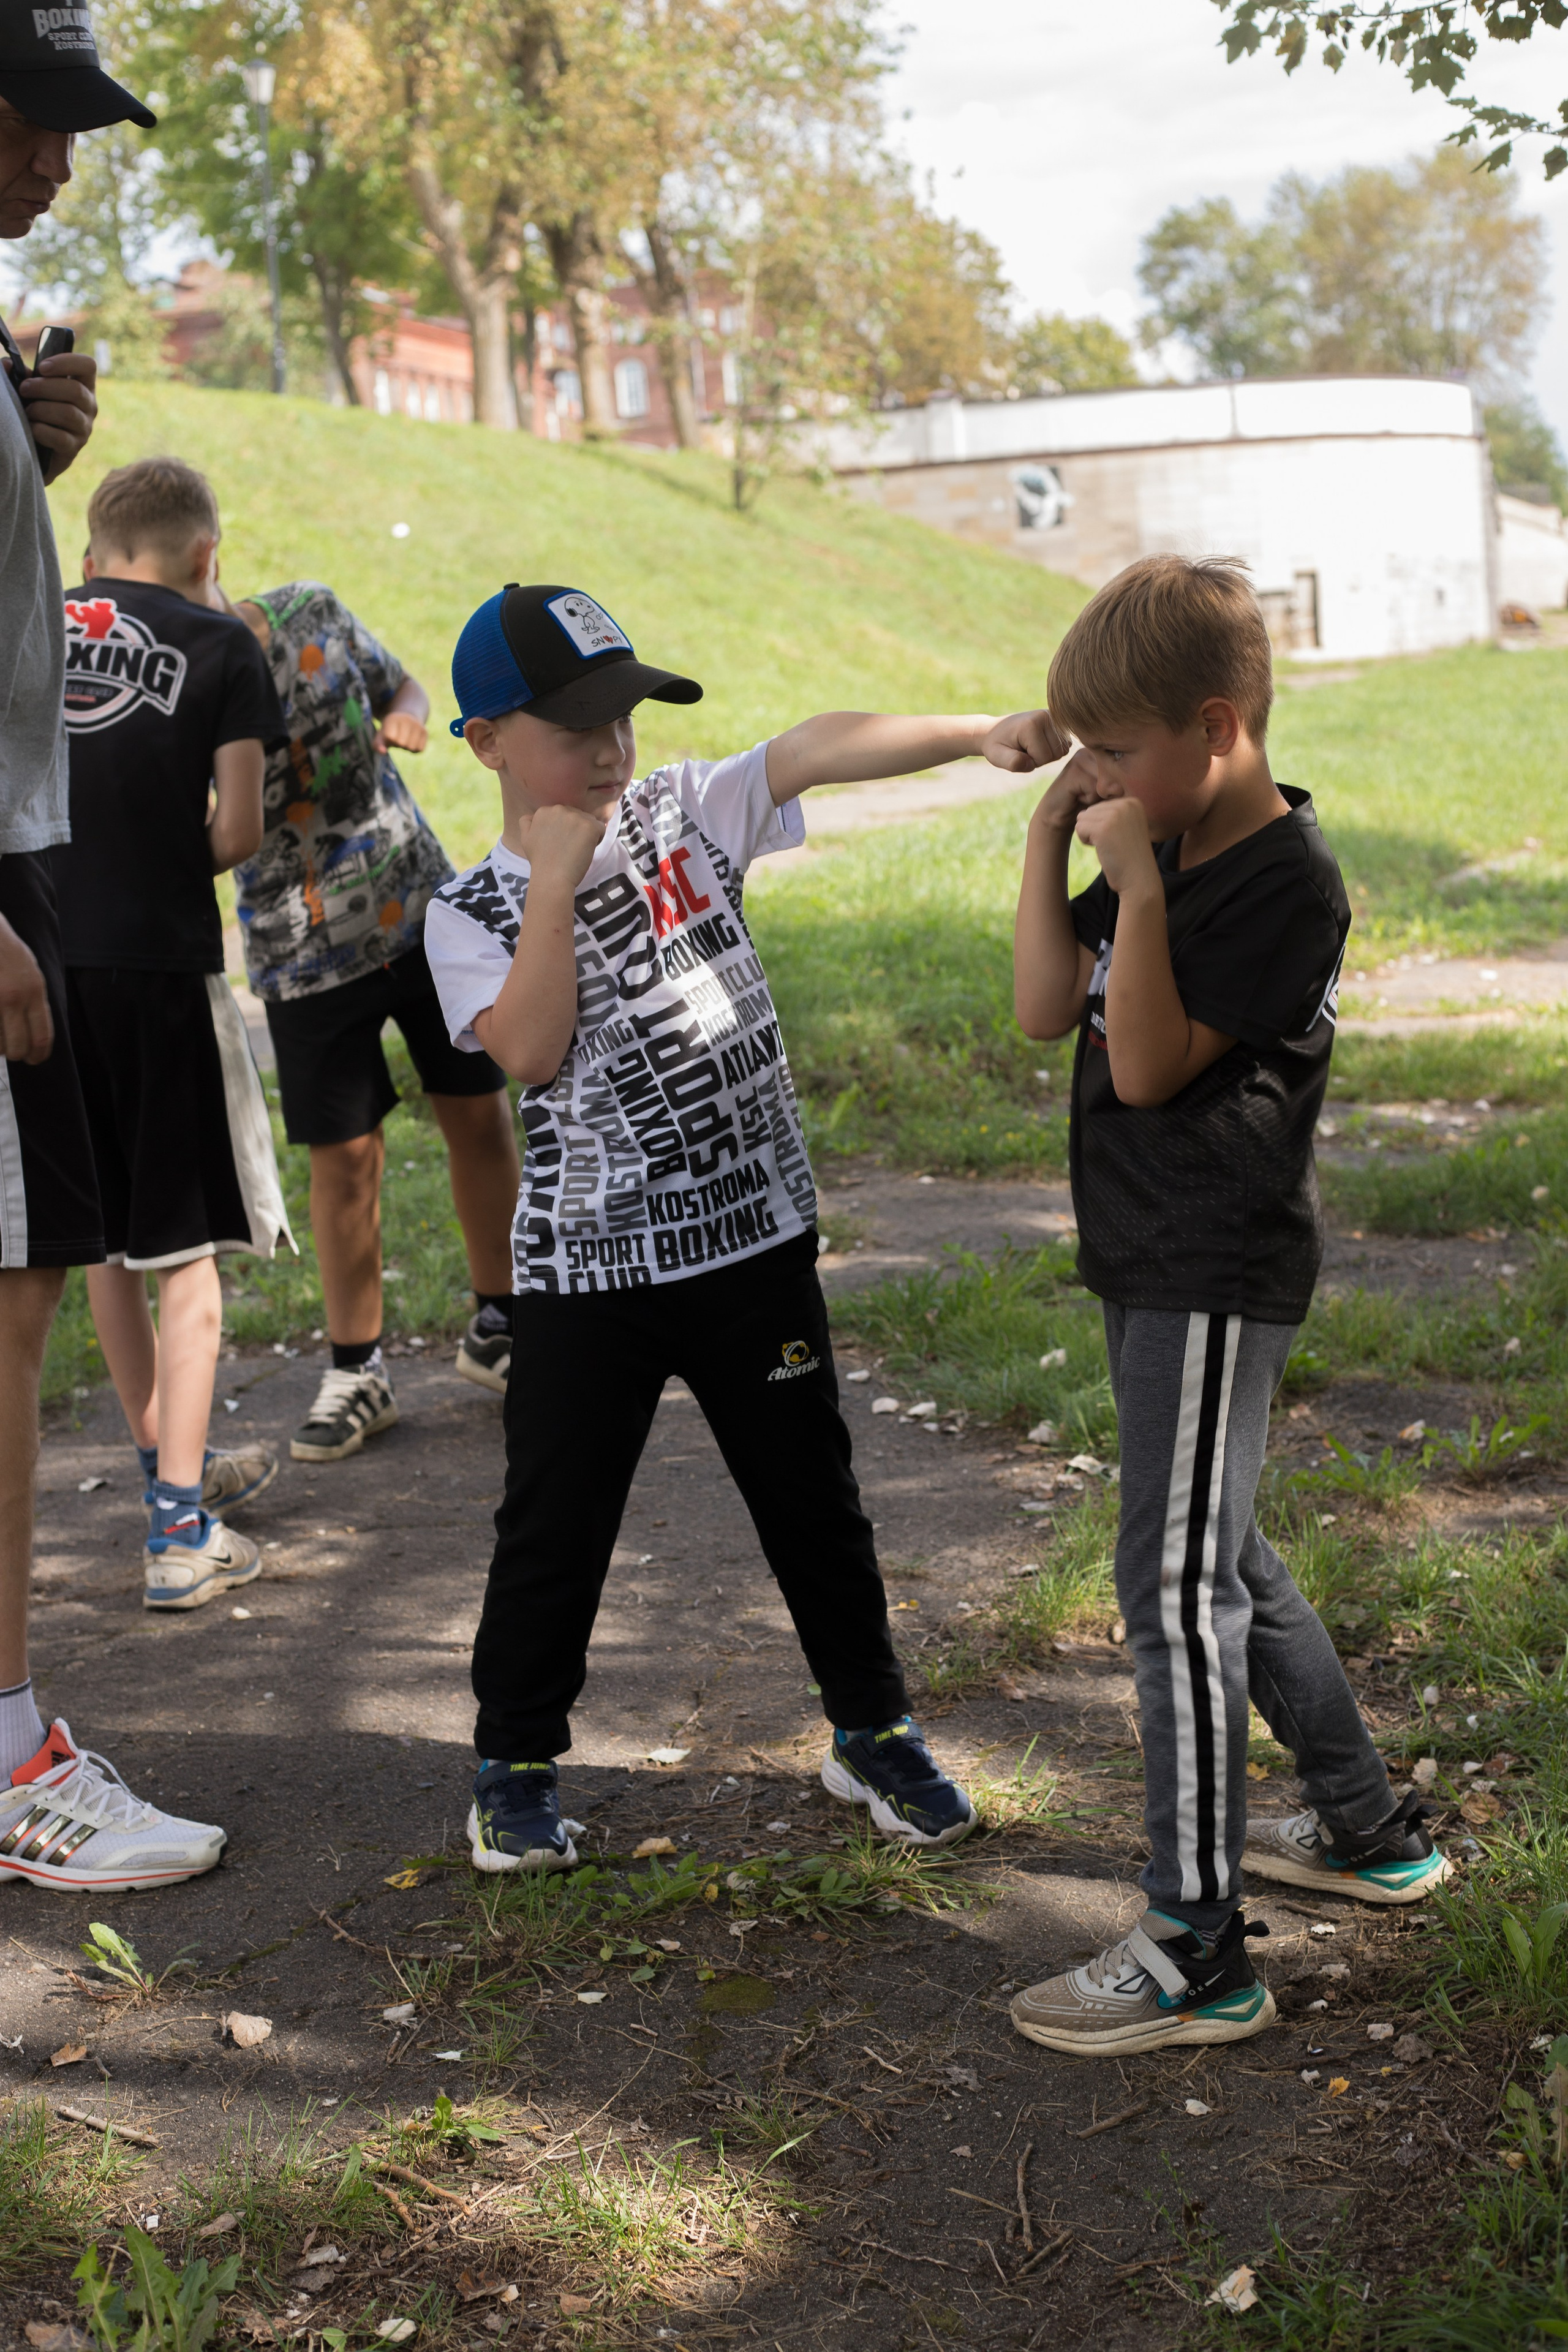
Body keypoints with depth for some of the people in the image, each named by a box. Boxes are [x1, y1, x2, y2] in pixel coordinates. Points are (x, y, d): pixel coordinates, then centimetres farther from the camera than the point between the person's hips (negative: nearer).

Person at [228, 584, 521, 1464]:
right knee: (346, 1155, -1)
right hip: (304, 953, -3)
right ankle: (358, 1373, 17)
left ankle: (497, 1326, 26)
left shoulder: (310, 612, -4)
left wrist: (405, 718, -11)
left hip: (422, 904, 3)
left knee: (480, 1112, 7)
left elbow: (402, 685, 12)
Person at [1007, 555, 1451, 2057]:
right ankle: (1368, 1832, 35)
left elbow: (1149, 1066, -22)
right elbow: (1046, 1012, 1)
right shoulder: (1157, 847, 8)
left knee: (1175, 1588, -8)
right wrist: (1048, 837, -4)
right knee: (1220, 1564, 19)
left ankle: (1196, 1955, 0)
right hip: (1152, 1264, 10)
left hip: (1217, 1275, -10)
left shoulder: (1285, 883, -18)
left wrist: (1139, 881, -25)